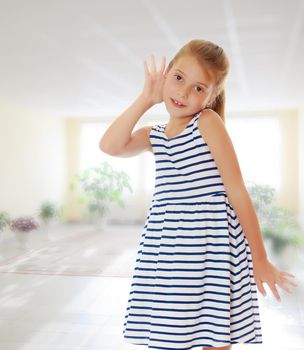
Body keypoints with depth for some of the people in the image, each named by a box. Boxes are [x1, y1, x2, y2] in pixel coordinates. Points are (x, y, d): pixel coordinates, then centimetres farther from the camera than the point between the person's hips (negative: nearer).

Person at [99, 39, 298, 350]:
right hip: (166, 253, 5)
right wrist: (145, 99, -2)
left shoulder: (208, 122, -6)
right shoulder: (153, 135, 12)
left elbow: (237, 191, -7)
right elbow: (109, 146, -6)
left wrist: (260, 258, -5)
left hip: (210, 251, -5)